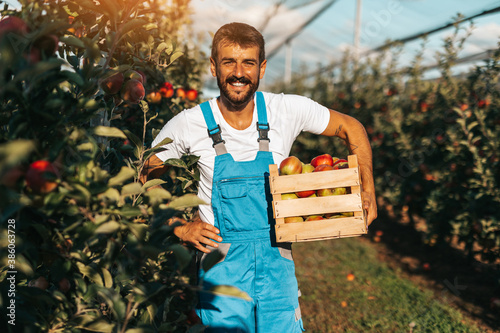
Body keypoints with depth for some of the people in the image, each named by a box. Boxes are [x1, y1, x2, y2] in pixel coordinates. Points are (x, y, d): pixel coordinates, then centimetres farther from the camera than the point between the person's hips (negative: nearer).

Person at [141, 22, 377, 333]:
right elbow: (142, 179, 4)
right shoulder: (188, 125, -10)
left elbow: (351, 127, 7)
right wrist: (179, 226, -5)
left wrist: (368, 189, -3)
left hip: (276, 264, 1)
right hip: (221, 269, -1)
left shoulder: (289, 110, -8)